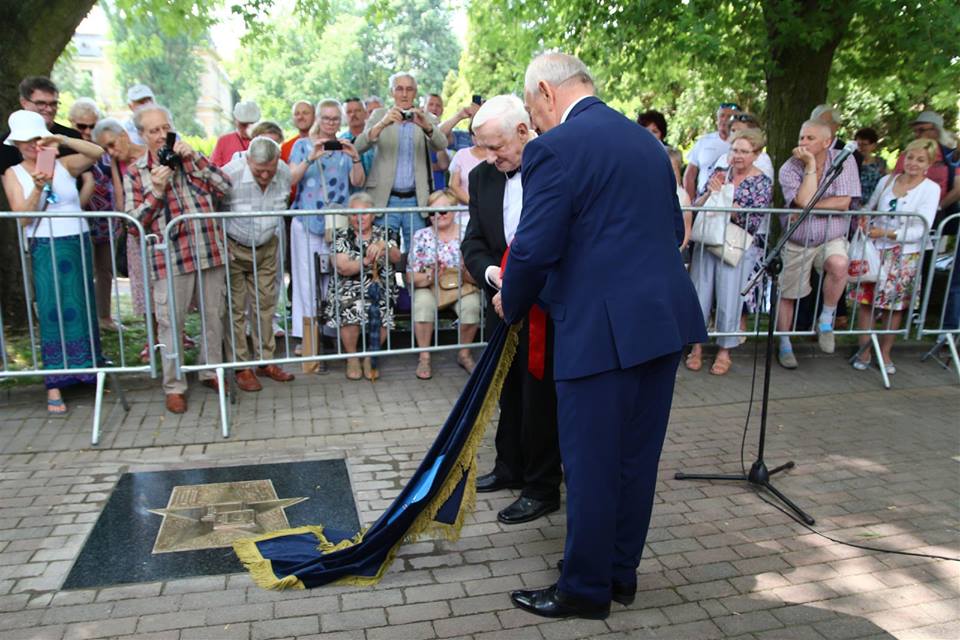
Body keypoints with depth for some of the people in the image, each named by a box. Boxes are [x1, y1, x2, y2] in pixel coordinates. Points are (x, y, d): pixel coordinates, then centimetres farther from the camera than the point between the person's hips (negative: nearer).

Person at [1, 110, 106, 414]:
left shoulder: (64, 165, 5)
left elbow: (97, 153, -11)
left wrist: (62, 139, -21)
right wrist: (38, 188, -22)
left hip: (78, 244, 2)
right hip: (44, 249, -2)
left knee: (82, 309, 10)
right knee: (52, 312, -4)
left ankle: (87, 370, 24)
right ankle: (54, 385, 0)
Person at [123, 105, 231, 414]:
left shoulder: (191, 158, 11)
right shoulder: (135, 172, 4)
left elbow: (224, 187, -1)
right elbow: (134, 220, -1)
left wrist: (195, 157, -8)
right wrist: (156, 190, -14)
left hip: (210, 252, 3)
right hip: (170, 258, -2)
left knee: (214, 316, 12)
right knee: (170, 323, 2)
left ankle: (211, 371, 29)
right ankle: (174, 386, 15)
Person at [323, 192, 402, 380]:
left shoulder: (385, 234, 12)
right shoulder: (342, 237, 7)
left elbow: (396, 259, -6)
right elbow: (343, 268, -7)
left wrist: (383, 246, -27)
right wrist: (366, 261, -24)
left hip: (380, 288, 1)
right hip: (349, 289, -1)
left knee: (380, 310, -30)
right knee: (352, 308, -32)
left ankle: (369, 357, -5)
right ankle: (352, 358, -8)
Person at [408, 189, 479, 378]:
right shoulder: (421, 236, 1)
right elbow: (411, 276, -4)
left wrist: (466, 274, -26)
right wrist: (428, 277, -25)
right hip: (429, 288, 0)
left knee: (471, 304, -31)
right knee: (423, 302, -32)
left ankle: (464, 354, -6)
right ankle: (424, 357, -16)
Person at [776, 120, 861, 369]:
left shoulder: (844, 161, -7)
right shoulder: (789, 168, -9)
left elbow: (843, 202, -17)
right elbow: (804, 201, -25)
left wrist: (808, 207, -20)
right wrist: (811, 165, -22)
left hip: (831, 239, -1)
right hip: (796, 242, 1)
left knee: (839, 265, -33)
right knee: (787, 294, 6)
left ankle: (826, 320, -9)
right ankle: (785, 345, 27)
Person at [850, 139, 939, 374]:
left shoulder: (931, 189, -5)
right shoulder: (886, 181, 6)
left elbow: (921, 229, -13)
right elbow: (869, 208, 21)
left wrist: (887, 233, -22)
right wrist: (864, 220, -1)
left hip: (905, 255, -2)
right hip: (876, 250, 2)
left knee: (895, 306, 6)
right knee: (866, 300, -1)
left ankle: (885, 353, 20)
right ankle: (864, 351, 11)